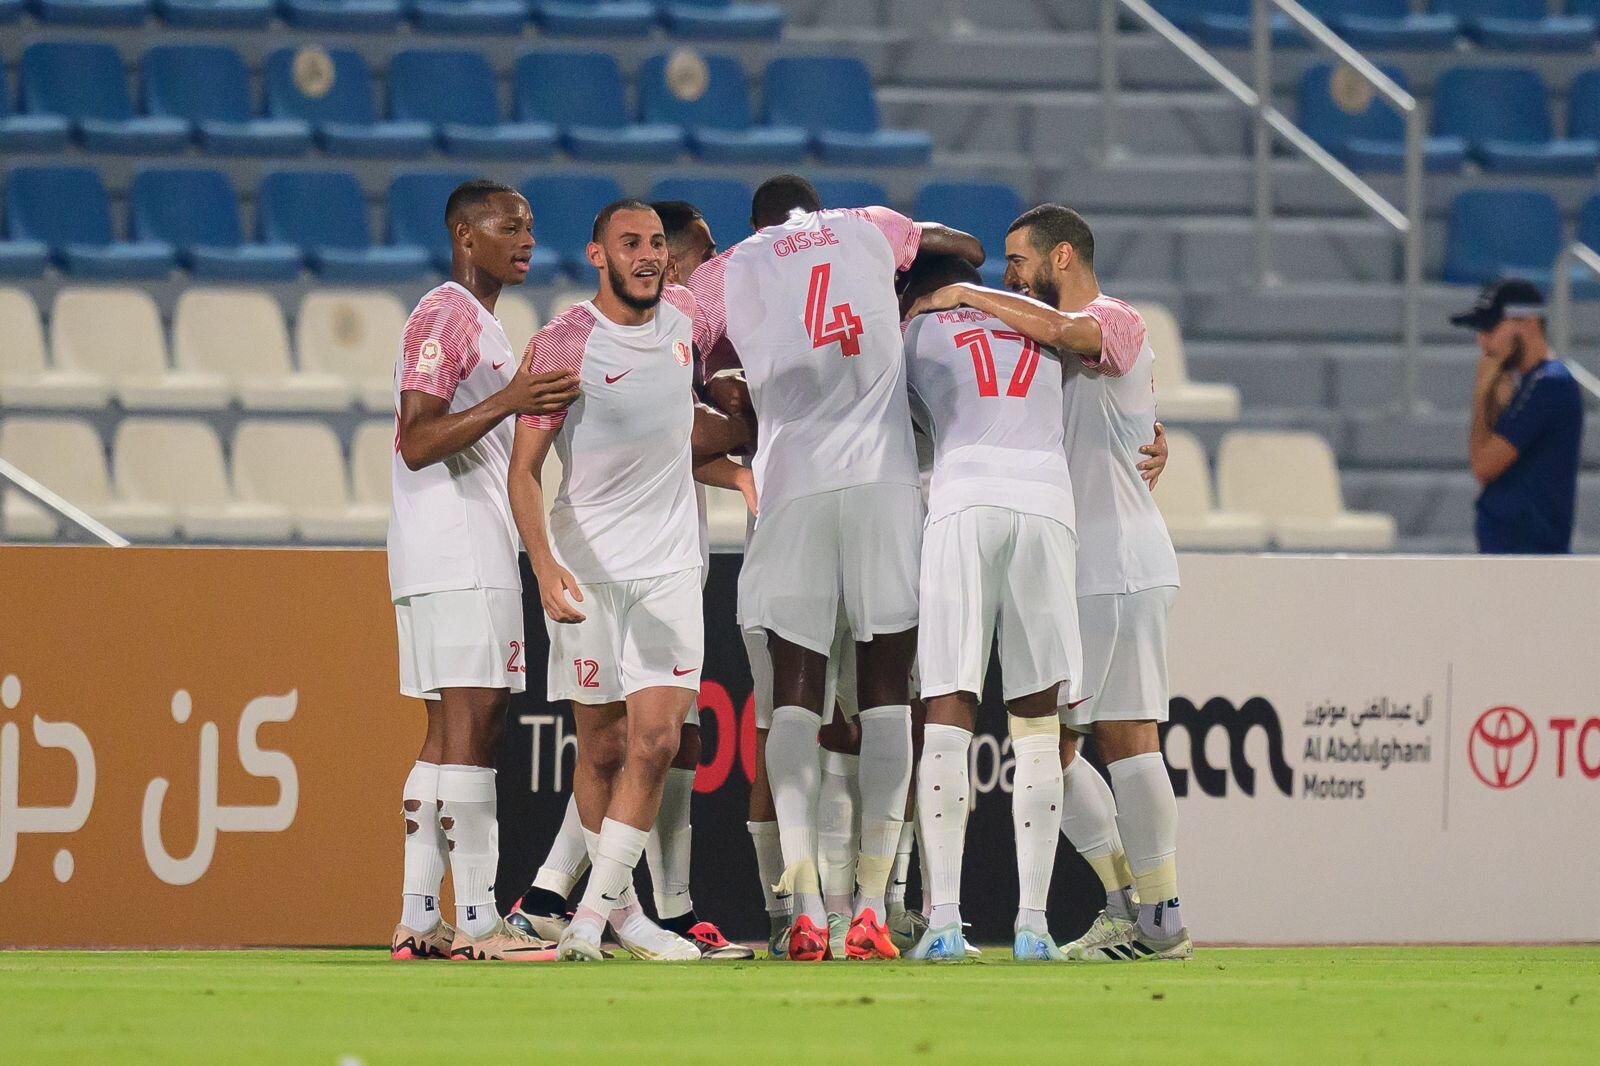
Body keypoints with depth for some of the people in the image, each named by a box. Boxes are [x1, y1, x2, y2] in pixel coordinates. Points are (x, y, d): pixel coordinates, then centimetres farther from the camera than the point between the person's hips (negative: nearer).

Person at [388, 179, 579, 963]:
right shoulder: (444, 317, -10)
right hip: (454, 552, -11)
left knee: (449, 733, 9)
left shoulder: (482, 325, 23)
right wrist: (507, 402, -28)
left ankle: (417, 919, 10)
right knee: (469, 722, -13)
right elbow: (417, 442, -19)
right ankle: (476, 921, -17)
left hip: (478, 551, 11)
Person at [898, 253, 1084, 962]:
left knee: (947, 715, -2)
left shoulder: (919, 334, 18)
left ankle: (943, 920, -12)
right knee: (1036, 722, 5)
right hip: (1047, 501, 2)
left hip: (962, 504, -2)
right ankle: (1033, 922, -2)